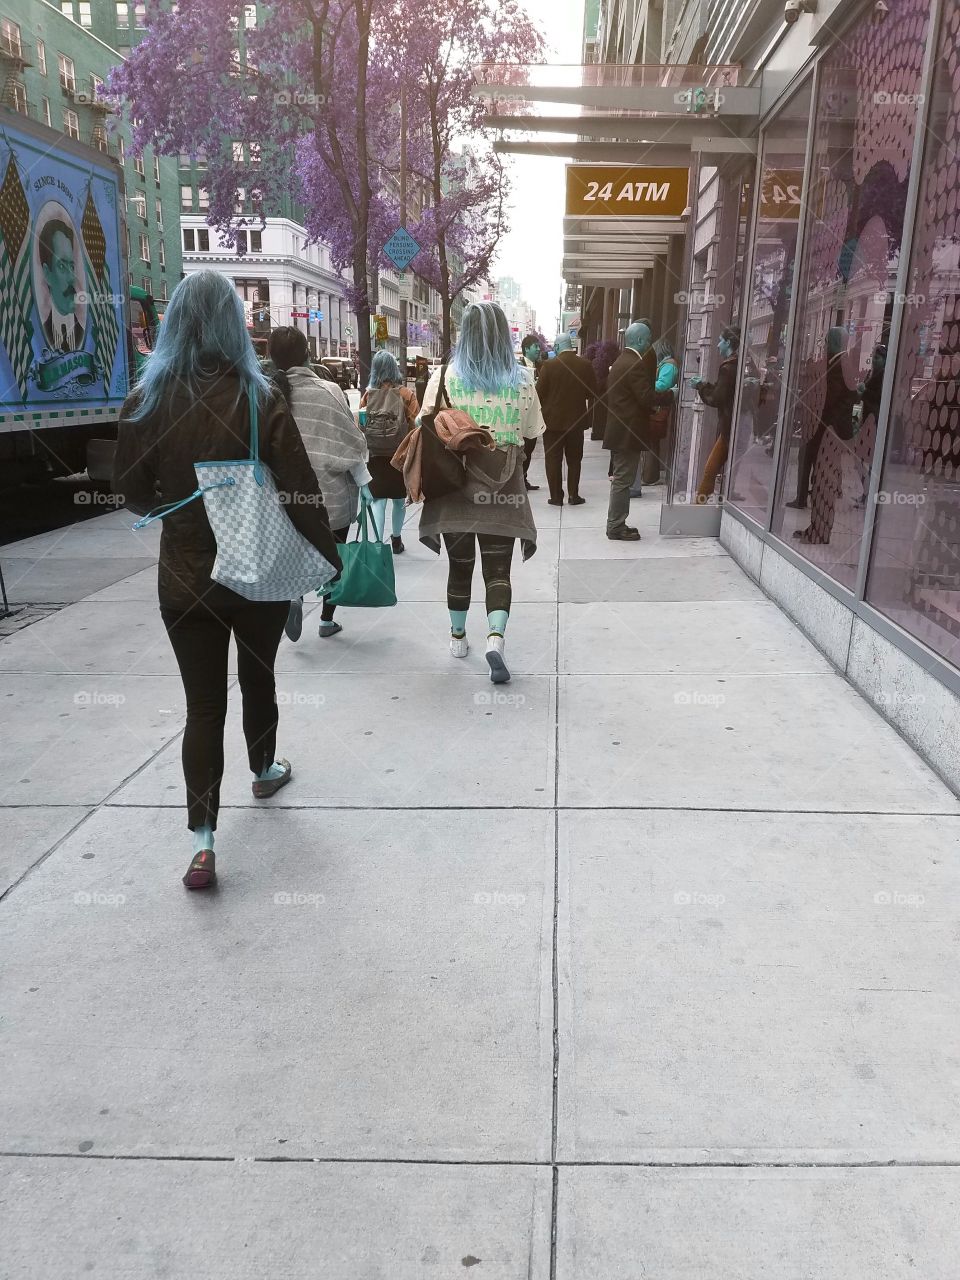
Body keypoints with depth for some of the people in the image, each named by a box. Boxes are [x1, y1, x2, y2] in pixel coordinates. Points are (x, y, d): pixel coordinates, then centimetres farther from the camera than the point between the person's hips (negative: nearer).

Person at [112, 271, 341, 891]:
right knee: (258, 678, 22)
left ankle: (203, 840, -1)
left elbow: (135, 492, 3)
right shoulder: (260, 397, -12)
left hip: (185, 577, 1)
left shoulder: (146, 401, -5)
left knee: (203, 704, 5)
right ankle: (265, 771, 45)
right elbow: (301, 489, -12)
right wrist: (328, 556, 0)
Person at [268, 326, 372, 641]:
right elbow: (346, 443, -11)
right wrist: (364, 481, -1)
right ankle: (327, 620, 20)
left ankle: (294, 592, -9)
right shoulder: (326, 391, -13)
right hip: (331, 491, -2)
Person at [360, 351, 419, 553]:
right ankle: (396, 539, 28)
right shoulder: (405, 394, -7)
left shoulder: (368, 395, -3)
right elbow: (414, 424, -9)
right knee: (399, 499, 15)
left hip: (375, 454, 1)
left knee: (379, 499, 2)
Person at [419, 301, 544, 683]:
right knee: (498, 569, 2)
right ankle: (495, 638, -17)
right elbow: (531, 437, 5)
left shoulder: (446, 376, -5)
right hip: (502, 491, 0)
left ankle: (458, 636, 28)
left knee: (460, 564, 15)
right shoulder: (521, 379, -2)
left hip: (456, 485, 1)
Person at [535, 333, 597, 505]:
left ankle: (556, 496, 6)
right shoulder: (585, 365, -4)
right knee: (574, 459, 13)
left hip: (553, 419, -2)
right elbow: (592, 392, 2)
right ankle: (574, 495, 14)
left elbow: (540, 392, -9)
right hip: (576, 419, 2)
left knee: (553, 460, 6)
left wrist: (543, 407, 9)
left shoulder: (550, 366, -11)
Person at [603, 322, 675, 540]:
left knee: (621, 479, 14)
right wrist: (671, 394, -11)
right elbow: (647, 397, -21)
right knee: (623, 480, -5)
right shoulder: (635, 364, -16)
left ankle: (616, 524, 20)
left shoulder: (621, 361, 16)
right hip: (628, 432, -10)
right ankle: (616, 527, 0)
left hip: (620, 430, 10)